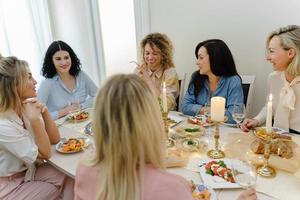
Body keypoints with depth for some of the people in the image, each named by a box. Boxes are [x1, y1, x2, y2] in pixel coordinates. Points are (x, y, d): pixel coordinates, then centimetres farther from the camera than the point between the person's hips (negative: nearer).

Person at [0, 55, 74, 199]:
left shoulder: (26, 106, -6)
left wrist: (44, 111, -19)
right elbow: (45, 154, -22)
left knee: (70, 179, -8)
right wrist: (35, 119, -33)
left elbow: (55, 139, -5)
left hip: (29, 170, 6)